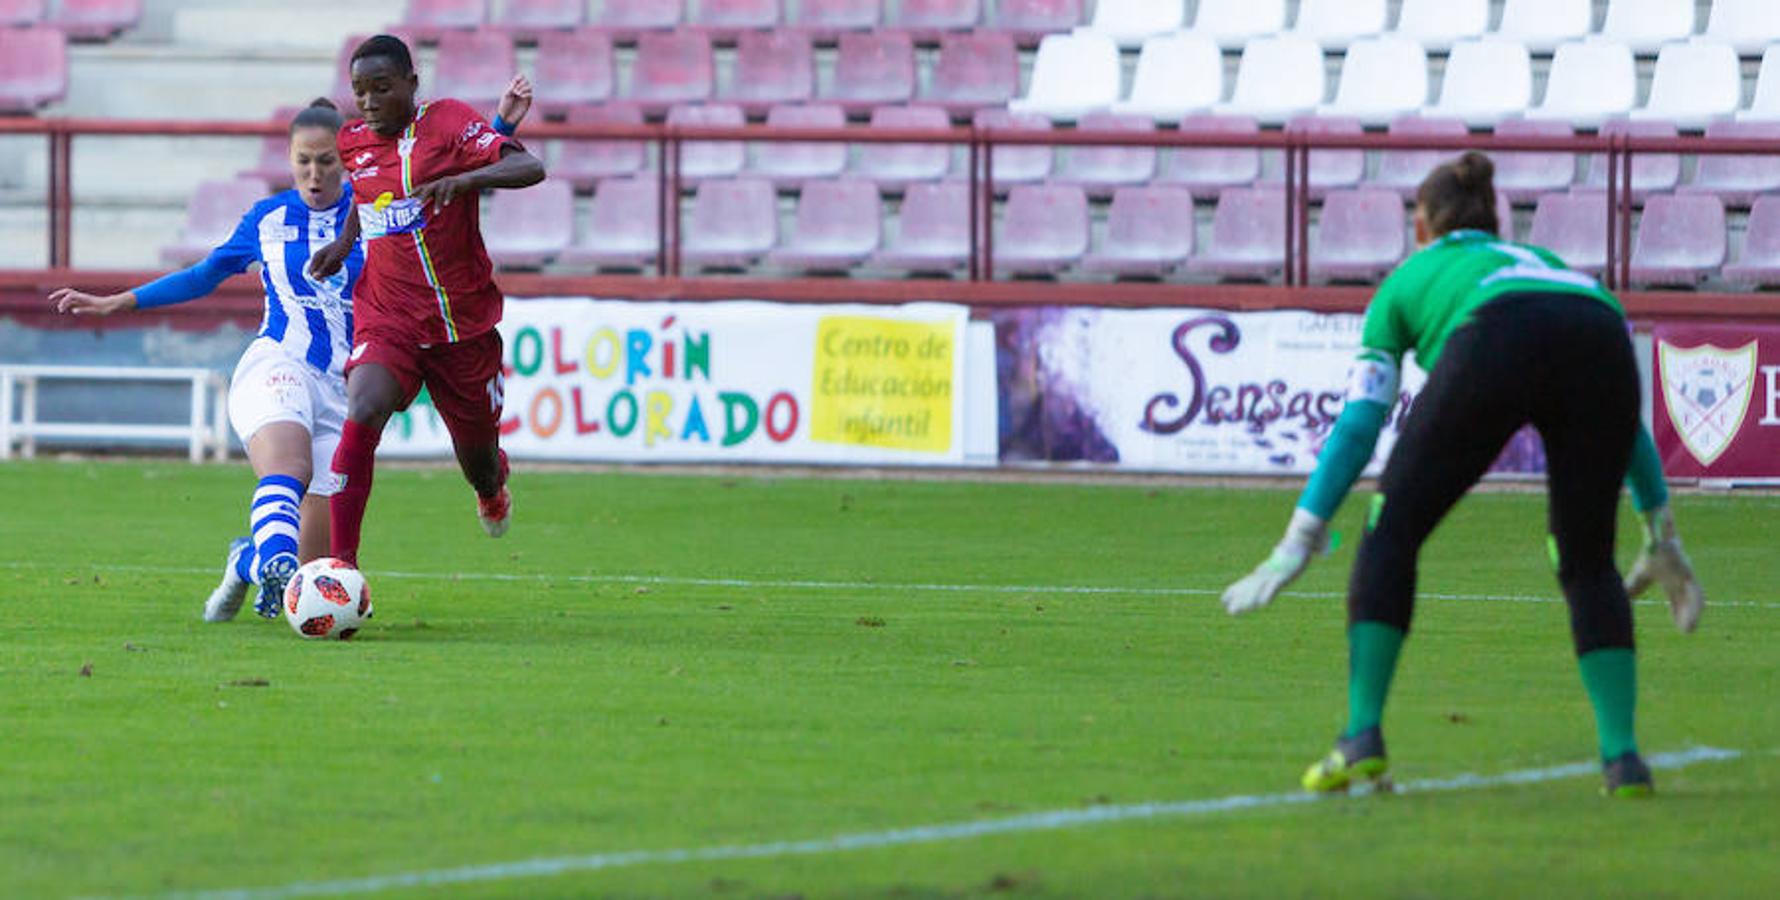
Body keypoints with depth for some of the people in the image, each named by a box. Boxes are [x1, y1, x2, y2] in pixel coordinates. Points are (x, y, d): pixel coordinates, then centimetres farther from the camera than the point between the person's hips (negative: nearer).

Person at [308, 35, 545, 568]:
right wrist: (346, 242, 11)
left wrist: (466, 179, -35)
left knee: (478, 459, 12)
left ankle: (493, 484, 54)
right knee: (362, 414, -28)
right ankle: (342, 564, -28)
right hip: (388, 320, 2)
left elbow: (530, 168, -19)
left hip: (463, 320, -2)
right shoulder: (354, 142, 5)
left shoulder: (448, 124, -9)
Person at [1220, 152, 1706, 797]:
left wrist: (1301, 539, 21)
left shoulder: (1408, 279, 34)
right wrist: (1661, 532, 42)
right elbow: (1628, 417, 39)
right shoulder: (1544, 260, 43)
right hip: (1601, 337, 3)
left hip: (1498, 346, -3)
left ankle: (1362, 739, 5)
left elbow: (1359, 423, 23)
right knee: (1589, 565, 19)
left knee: (1392, 532, 13)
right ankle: (1623, 760, 8)